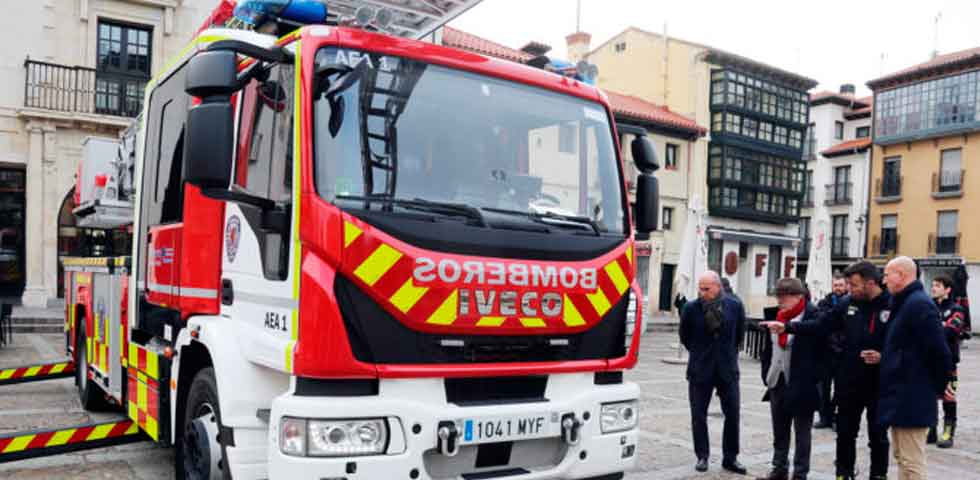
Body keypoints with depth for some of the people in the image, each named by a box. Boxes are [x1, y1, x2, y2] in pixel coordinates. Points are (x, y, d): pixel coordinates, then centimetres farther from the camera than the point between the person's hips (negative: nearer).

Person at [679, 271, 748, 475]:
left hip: (727, 368, 1)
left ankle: (730, 458, 19)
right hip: (700, 369, -1)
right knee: (699, 415, 5)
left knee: (732, 414, 5)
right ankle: (702, 457, 19)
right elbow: (684, 337, 5)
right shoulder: (691, 308, -10)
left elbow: (739, 334, 10)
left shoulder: (735, 306, -6)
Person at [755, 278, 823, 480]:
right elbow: (769, 347, 15)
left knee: (802, 432, 6)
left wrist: (811, 379, -12)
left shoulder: (812, 315, -12)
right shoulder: (777, 315, 8)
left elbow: (819, 351, -12)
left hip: (801, 386, -7)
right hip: (777, 383, 7)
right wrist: (767, 374, 10)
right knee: (779, 431, 16)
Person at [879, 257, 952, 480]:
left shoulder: (918, 304, -18)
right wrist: (883, 357, 11)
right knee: (901, 456, 19)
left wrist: (939, 386, -9)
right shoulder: (904, 303, 14)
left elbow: (939, 350, -20)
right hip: (900, 395, 11)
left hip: (912, 400, -11)